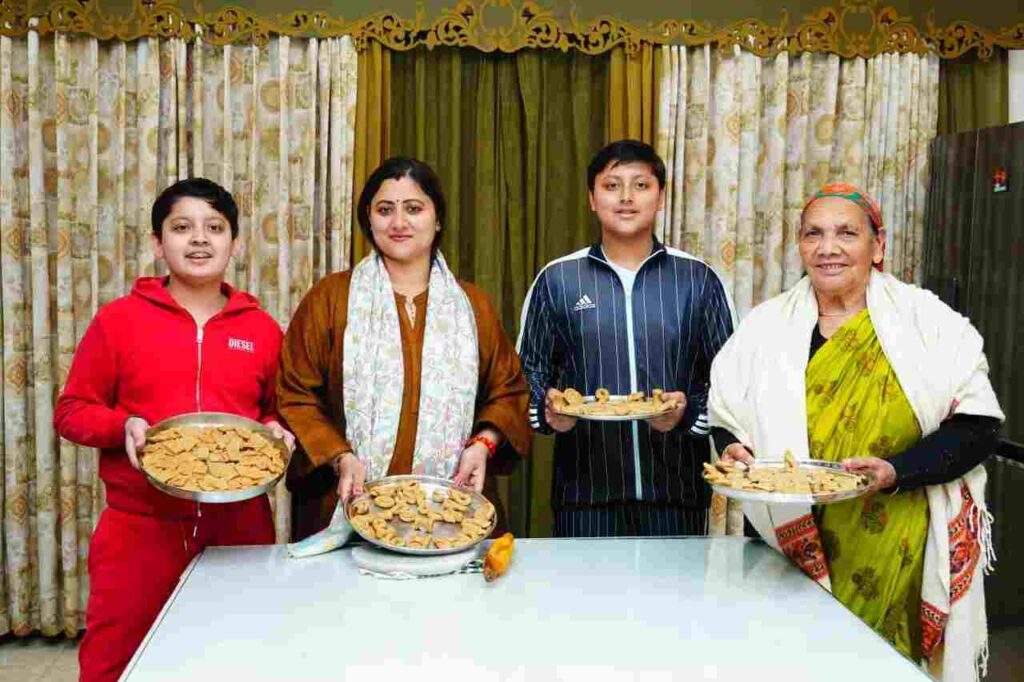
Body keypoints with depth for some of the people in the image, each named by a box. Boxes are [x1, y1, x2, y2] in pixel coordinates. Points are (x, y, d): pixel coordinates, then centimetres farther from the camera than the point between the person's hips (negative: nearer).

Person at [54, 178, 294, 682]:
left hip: (239, 527, 2)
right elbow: (71, 411, 4)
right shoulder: (117, 319, 0)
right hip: (139, 527, -1)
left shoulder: (263, 330, 5)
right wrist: (123, 426, -14)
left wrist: (277, 433, -3)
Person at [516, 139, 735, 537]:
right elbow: (529, 372, 9)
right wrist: (548, 412, -11)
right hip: (585, 489, 0)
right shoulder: (557, 279, 5)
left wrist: (689, 414, -12)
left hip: (677, 490, 1)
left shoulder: (698, 280, 5)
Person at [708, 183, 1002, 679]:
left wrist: (896, 471, -17)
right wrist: (734, 452, -9)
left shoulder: (928, 321, 0)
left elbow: (978, 426, -3)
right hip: (784, 551, 2)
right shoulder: (765, 326, 6)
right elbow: (725, 421, 13)